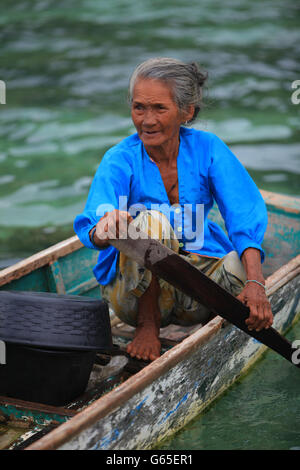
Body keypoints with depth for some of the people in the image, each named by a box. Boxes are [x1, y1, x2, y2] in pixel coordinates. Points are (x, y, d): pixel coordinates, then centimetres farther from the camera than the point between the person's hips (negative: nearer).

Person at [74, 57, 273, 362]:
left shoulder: (207, 148, -8)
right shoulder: (120, 160, -14)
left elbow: (246, 217, -18)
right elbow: (93, 229, -31)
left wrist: (255, 283, -34)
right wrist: (103, 232, -57)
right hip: (134, 288, -2)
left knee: (240, 268, -29)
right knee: (152, 220, -31)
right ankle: (147, 326, -14)